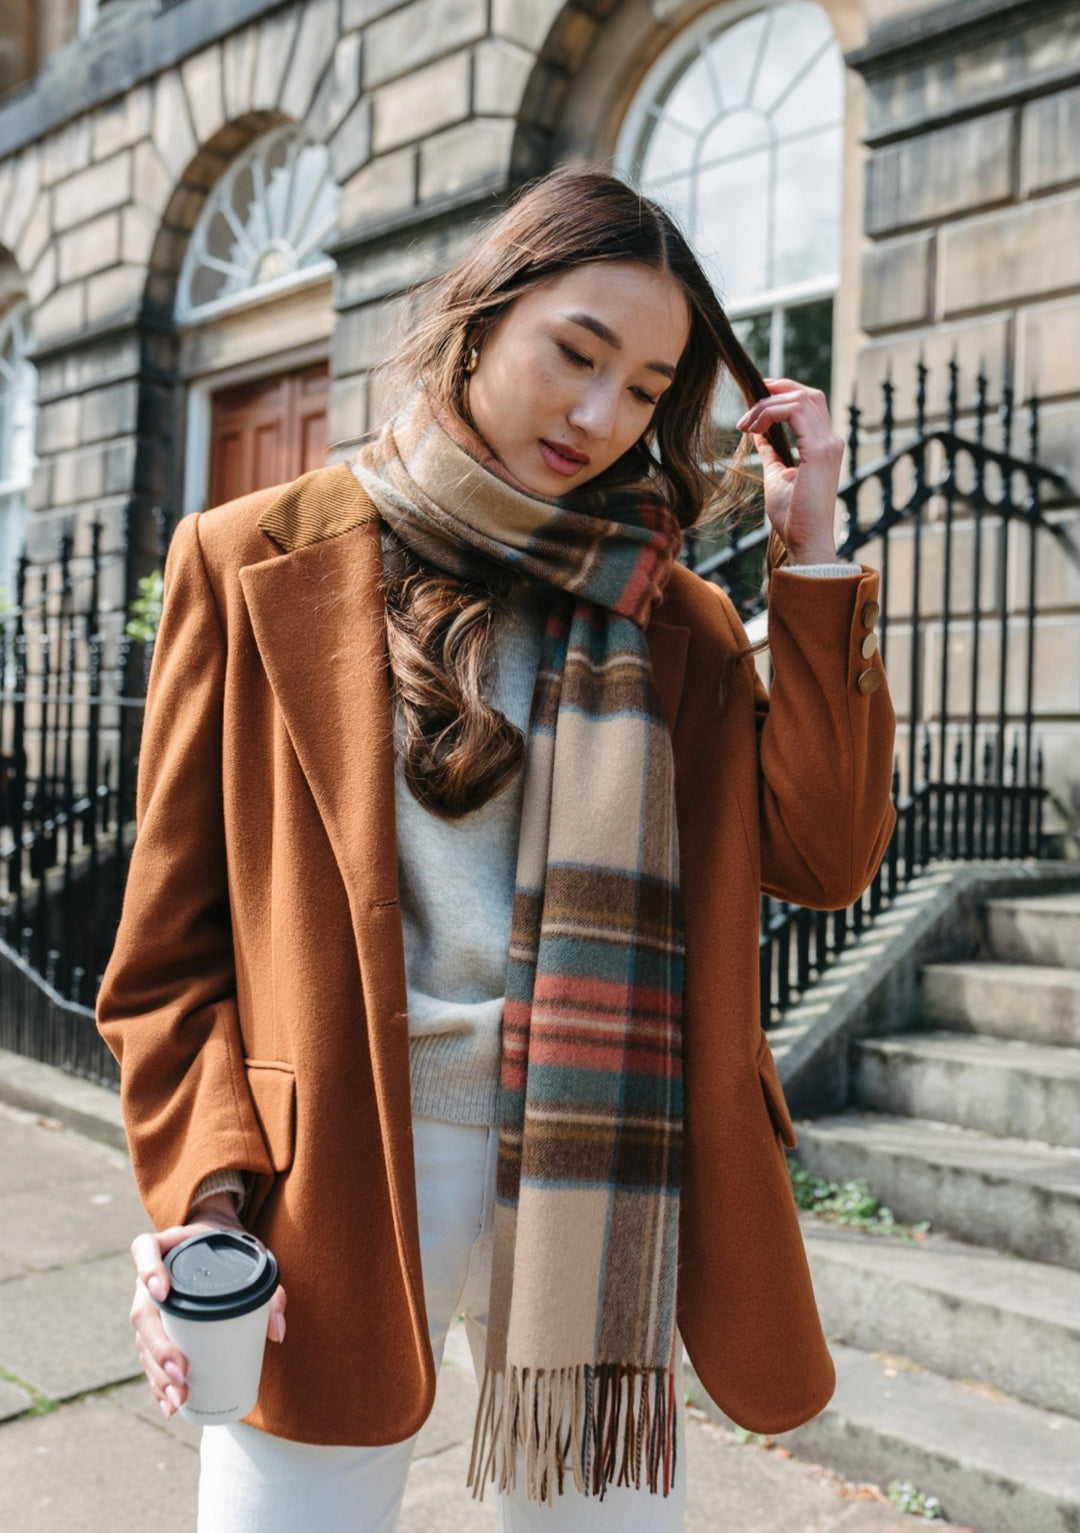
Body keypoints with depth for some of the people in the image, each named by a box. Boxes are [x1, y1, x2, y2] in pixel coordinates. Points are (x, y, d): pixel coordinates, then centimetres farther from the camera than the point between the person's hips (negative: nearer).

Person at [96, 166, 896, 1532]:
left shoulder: (658, 602, 9)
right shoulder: (259, 560, 1)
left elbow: (824, 855, -1)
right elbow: (173, 933, 1)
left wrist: (809, 555, -3)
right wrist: (207, 1190, -13)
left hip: (604, 1190, 3)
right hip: (334, 1175, -2)